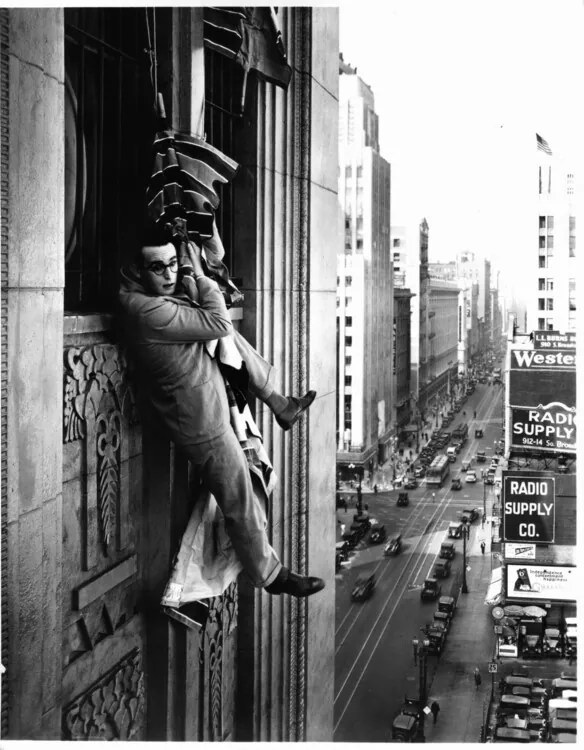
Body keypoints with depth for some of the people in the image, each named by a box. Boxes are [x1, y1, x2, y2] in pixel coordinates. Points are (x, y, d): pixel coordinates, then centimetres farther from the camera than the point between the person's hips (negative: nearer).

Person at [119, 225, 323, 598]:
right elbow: (218, 323, -27)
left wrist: (192, 279, -10)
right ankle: (271, 575, 22)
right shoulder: (148, 311, -33)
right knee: (241, 505, 4)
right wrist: (199, 276, -16)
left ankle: (280, 405, 25)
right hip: (202, 421, -9)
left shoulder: (135, 286, -5)